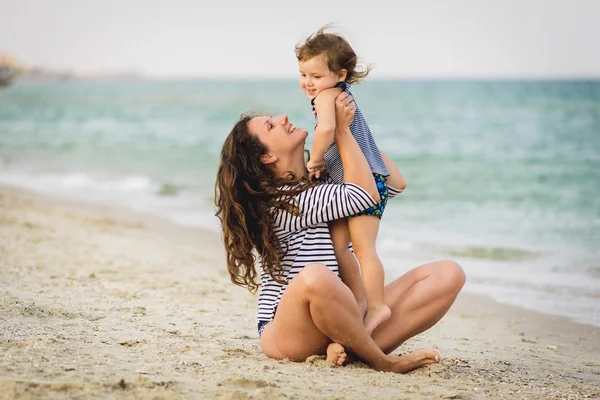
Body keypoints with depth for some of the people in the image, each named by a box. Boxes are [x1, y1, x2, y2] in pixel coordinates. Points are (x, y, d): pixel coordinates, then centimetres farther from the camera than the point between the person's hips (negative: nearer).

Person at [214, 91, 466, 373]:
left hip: (342, 317, 8)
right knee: (315, 276, -44)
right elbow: (365, 195, -15)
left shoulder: (319, 179, 16)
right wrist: (342, 130, -7)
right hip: (287, 334, -8)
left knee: (448, 274, -8)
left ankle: (347, 346, -23)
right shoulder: (279, 202, -11)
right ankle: (381, 362, -22)